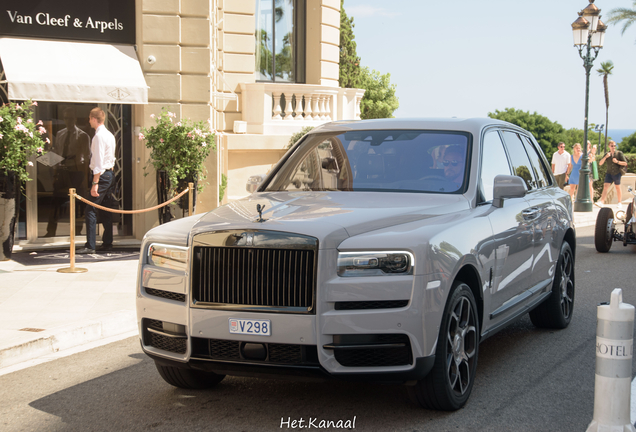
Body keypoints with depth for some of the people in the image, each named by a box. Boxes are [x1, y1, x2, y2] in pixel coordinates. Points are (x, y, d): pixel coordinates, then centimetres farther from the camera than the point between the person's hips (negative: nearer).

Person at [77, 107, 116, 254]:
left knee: (91, 210, -9)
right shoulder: (110, 135, 14)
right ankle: (107, 243, 17)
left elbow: (98, 162, -20)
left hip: (101, 175, -10)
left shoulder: (99, 136, -15)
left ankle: (90, 246, -11)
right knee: (105, 211, 14)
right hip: (110, 173, 10)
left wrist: (95, 183, -22)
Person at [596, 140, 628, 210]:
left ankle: (620, 203, 17)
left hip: (617, 173, -2)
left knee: (618, 188, 6)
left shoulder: (619, 153, 1)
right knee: (606, 186, -14)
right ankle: (601, 202, -24)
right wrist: (605, 157, -13)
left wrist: (617, 162, -16)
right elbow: (600, 163, 2)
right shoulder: (607, 154, 9)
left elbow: (625, 163, -1)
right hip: (609, 173, 2)